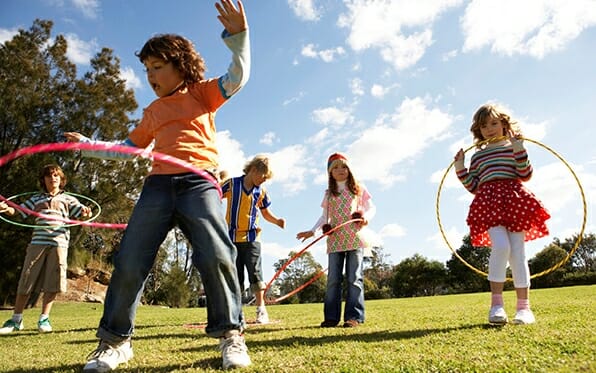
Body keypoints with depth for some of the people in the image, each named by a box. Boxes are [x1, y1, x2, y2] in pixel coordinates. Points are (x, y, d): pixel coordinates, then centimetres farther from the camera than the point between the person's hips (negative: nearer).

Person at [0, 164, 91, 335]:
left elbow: (82, 213, 6)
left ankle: (44, 319, 11)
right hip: (37, 242, 1)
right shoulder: (36, 198, 18)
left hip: (58, 243, -1)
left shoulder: (68, 199, 14)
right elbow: (17, 210, 13)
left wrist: (86, 211, -19)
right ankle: (16, 320, 15)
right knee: (26, 282, 3)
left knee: (51, 284, 0)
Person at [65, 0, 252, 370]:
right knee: (129, 262, -2)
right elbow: (127, 149, 34)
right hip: (158, 185, 5)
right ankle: (115, 340, 13)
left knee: (216, 255, -21)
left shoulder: (201, 93, 15)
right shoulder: (153, 111, 26)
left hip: (199, 182, -4)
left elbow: (237, 77, -1)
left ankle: (230, 333, -5)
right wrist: (87, 145, 33)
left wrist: (238, 35, -14)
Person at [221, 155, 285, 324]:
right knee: (235, 276, 6)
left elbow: (266, 213, 15)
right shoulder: (232, 183, -3)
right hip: (232, 237, 0)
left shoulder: (261, 191, 4)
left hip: (251, 237, 1)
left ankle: (261, 310, 3)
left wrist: (277, 221, -3)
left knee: (255, 273, -5)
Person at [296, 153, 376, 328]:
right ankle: (331, 317, 7)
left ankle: (353, 316, 1)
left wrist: (366, 217, -12)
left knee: (354, 278, -3)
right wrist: (312, 231, 6)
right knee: (333, 279, 1)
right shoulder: (329, 193, 15)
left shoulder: (359, 188, 9)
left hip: (355, 239, -2)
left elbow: (372, 208, 10)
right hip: (335, 240, 2)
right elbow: (325, 217, 17)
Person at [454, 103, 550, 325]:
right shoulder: (477, 156, 21)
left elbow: (525, 176, 1)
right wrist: (460, 171, 6)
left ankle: (524, 307, 4)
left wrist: (519, 150, -8)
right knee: (500, 245, -21)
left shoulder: (514, 147, 15)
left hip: (514, 201, 0)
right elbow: (474, 187, 16)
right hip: (489, 203, 0)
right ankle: (496, 304, -15)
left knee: (517, 252, -4)